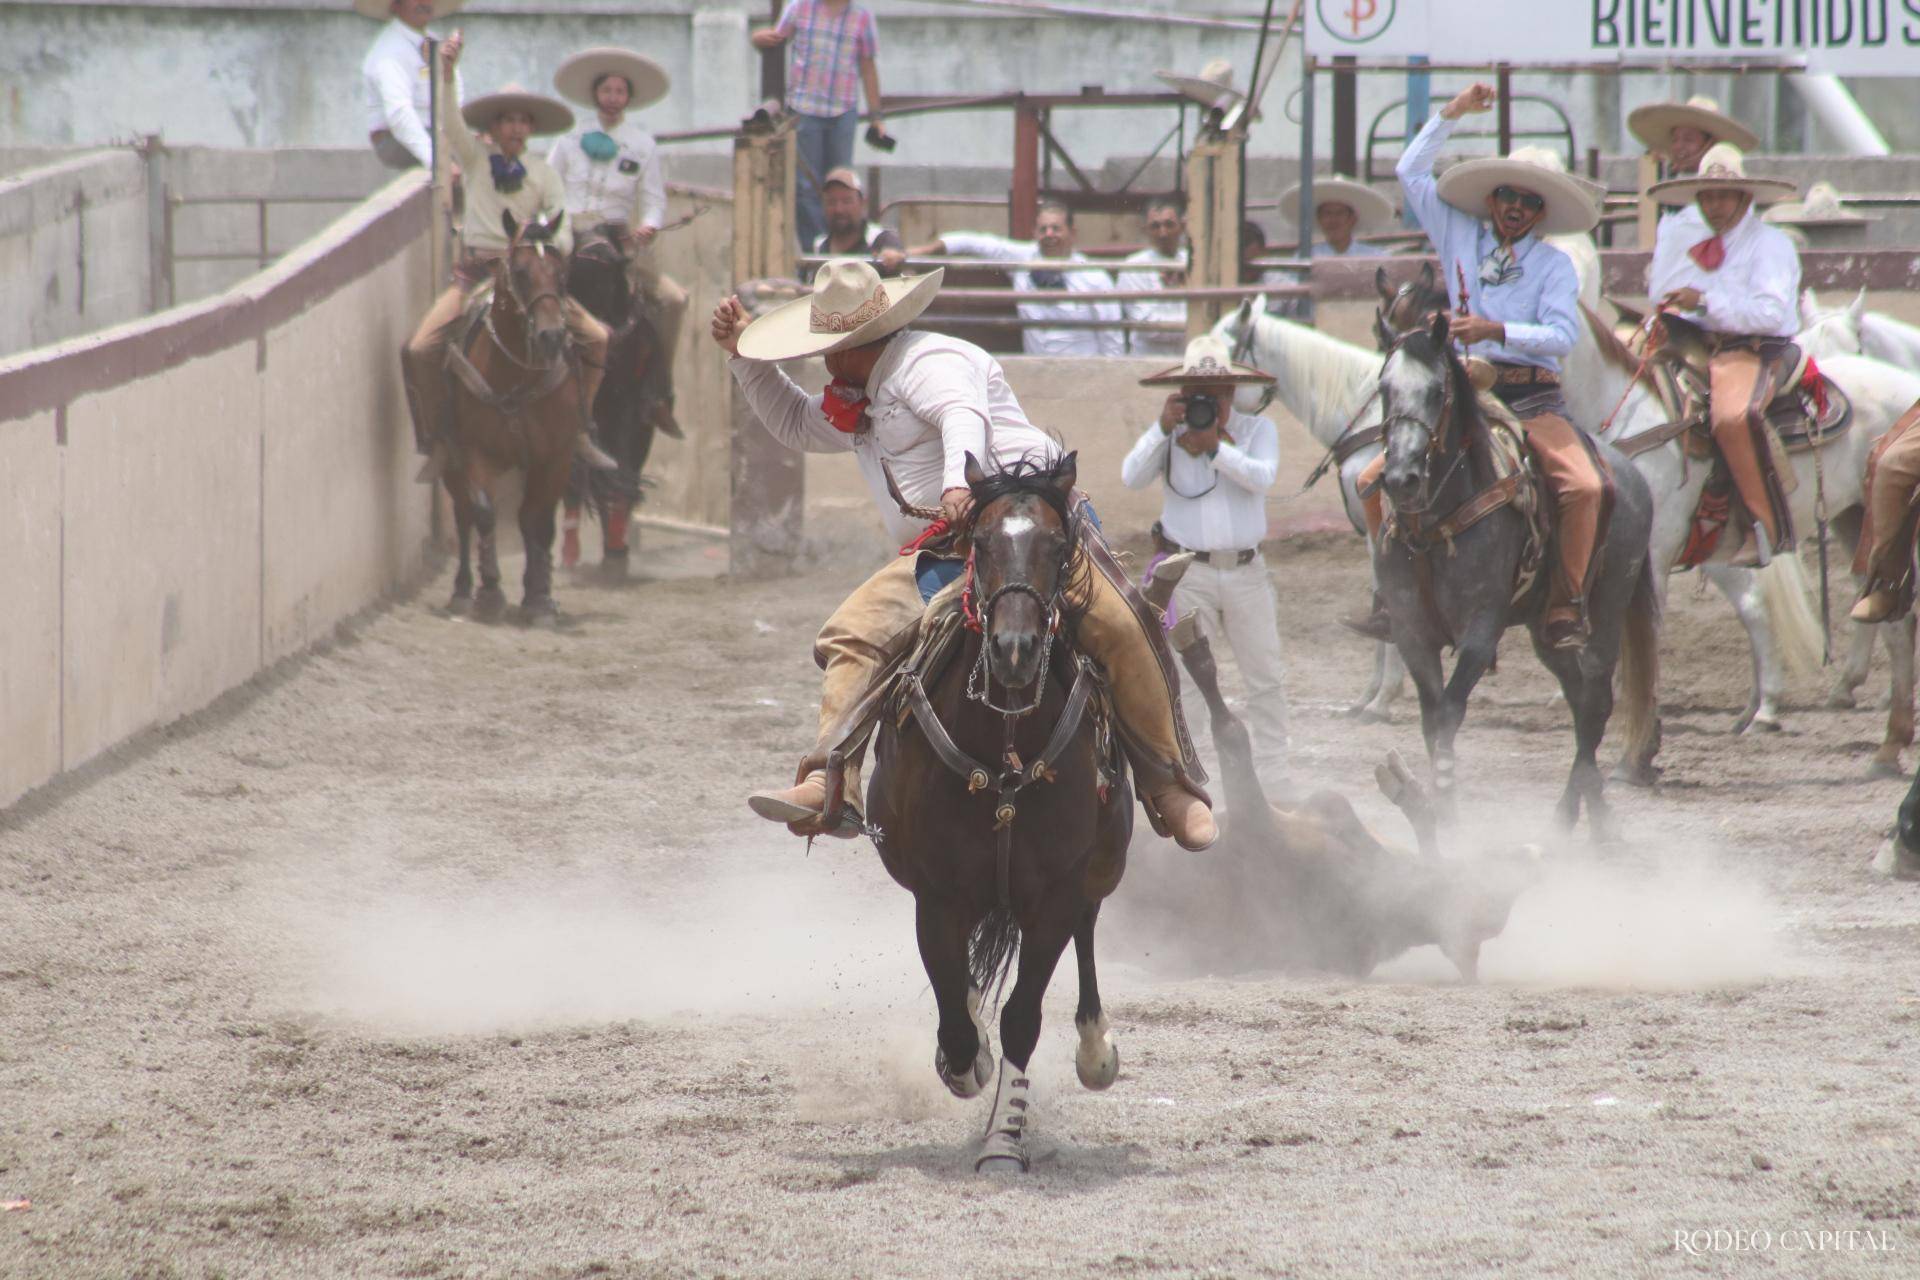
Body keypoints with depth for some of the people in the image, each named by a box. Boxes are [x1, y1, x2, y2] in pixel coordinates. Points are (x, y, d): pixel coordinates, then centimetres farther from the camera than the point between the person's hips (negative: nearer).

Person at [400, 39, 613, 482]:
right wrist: (446, 74, -27)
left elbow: (563, 233, 1)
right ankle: (437, 442, -4)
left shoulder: (543, 174, 7)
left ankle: (579, 432, 3)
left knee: (596, 338, -13)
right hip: (475, 273, -1)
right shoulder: (476, 159, 7)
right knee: (420, 349, -20)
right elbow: (450, 123, -10)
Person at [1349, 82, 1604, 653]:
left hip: (1532, 397, -3)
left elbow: (1562, 335, -8)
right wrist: (1452, 114, 7)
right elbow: (1412, 173, 13)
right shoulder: (1461, 238, 12)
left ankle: (1567, 604, -15)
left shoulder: (1554, 266, 4)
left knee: (1584, 486, -27)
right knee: (1377, 479, -12)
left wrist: (1497, 331, -19)